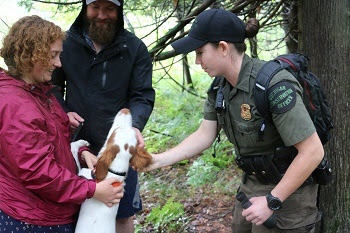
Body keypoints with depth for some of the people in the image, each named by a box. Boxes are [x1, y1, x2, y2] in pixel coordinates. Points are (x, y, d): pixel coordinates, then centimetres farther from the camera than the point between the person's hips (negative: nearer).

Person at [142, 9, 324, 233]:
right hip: (253, 185, 8)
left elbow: (313, 152, -27)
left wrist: (272, 201, -23)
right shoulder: (221, 85, -3)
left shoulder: (274, 85, -28)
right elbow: (205, 135, 2)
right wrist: (158, 160, -8)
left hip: (287, 192, -8)